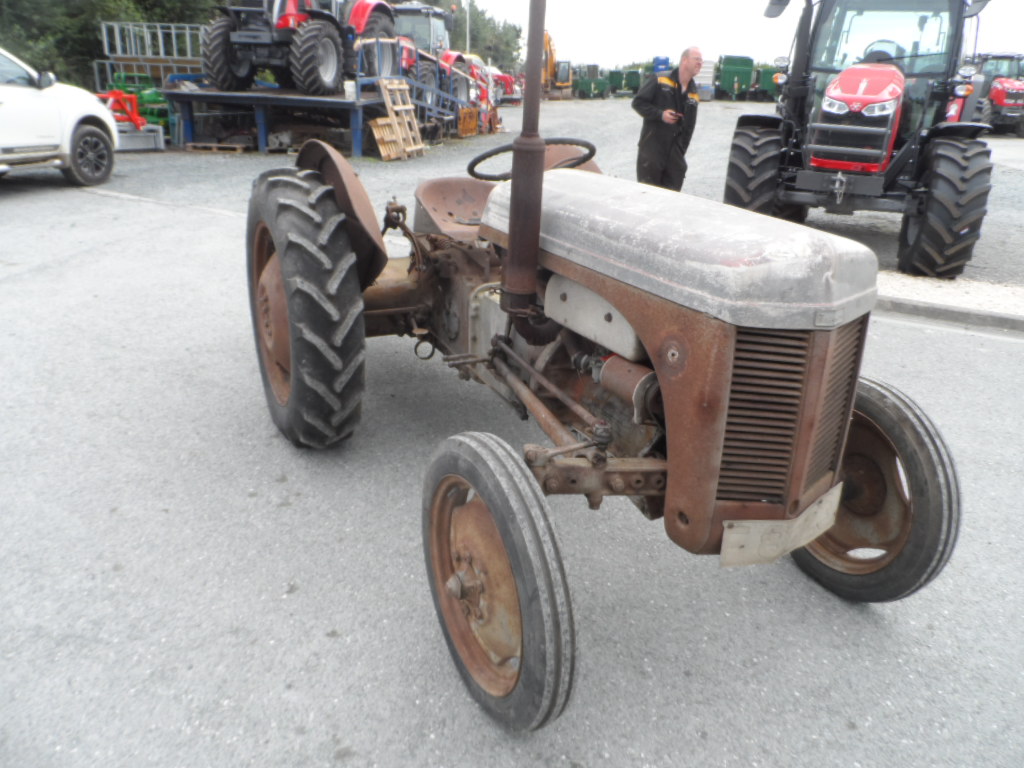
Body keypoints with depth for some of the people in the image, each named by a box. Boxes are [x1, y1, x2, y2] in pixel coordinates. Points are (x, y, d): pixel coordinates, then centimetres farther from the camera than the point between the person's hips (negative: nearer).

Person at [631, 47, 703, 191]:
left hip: (675, 153, 5)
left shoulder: (693, 94, 12)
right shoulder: (659, 80, -4)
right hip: (652, 148, -5)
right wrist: (660, 114, -17)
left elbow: (689, 127, 17)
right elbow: (638, 102, -5)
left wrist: (681, 151, 12)